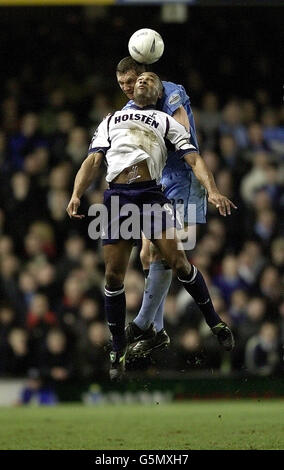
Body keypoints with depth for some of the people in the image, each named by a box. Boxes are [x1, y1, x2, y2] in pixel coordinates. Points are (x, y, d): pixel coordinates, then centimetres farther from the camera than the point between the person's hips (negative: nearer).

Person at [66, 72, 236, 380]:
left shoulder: (166, 121, 21)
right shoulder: (110, 121, 28)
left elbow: (193, 159, 9)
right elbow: (93, 160, 16)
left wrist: (212, 190, -9)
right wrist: (76, 195, -2)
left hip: (151, 193, -2)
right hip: (116, 195, 2)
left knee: (178, 261, -17)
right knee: (114, 276, -3)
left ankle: (214, 321, 0)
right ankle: (118, 350, 8)